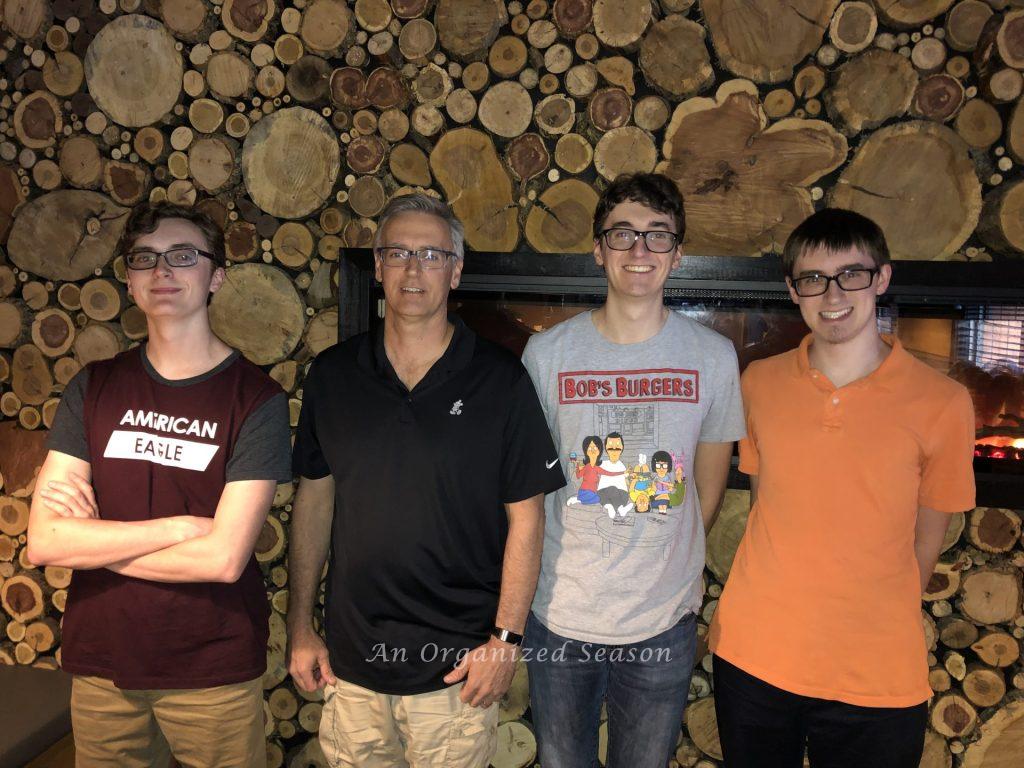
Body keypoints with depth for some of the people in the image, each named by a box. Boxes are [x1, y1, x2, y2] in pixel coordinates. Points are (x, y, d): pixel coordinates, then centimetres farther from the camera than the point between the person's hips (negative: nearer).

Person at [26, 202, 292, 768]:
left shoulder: (256, 398, -11)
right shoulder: (94, 388, 0)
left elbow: (223, 558, -19)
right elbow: (44, 541, -9)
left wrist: (94, 538, -10)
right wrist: (177, 527, -17)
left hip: (214, 672, -3)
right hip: (99, 665, 3)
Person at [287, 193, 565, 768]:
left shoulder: (500, 379, -8)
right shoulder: (333, 374, 1)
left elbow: (525, 516, -6)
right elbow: (315, 497, 6)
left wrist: (506, 638, -9)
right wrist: (301, 626, 6)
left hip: (457, 665, -2)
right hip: (351, 660, 3)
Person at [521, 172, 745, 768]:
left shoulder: (713, 355, -4)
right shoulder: (548, 351, -6)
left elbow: (710, 485, 5)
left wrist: (666, 571, 6)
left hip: (663, 622, 0)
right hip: (560, 614, 0)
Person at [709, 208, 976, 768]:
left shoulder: (941, 402, -9)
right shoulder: (760, 383, -1)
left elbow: (927, 536, 2)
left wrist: (880, 623, 6)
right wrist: (789, 603, 7)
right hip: (752, 658, 3)